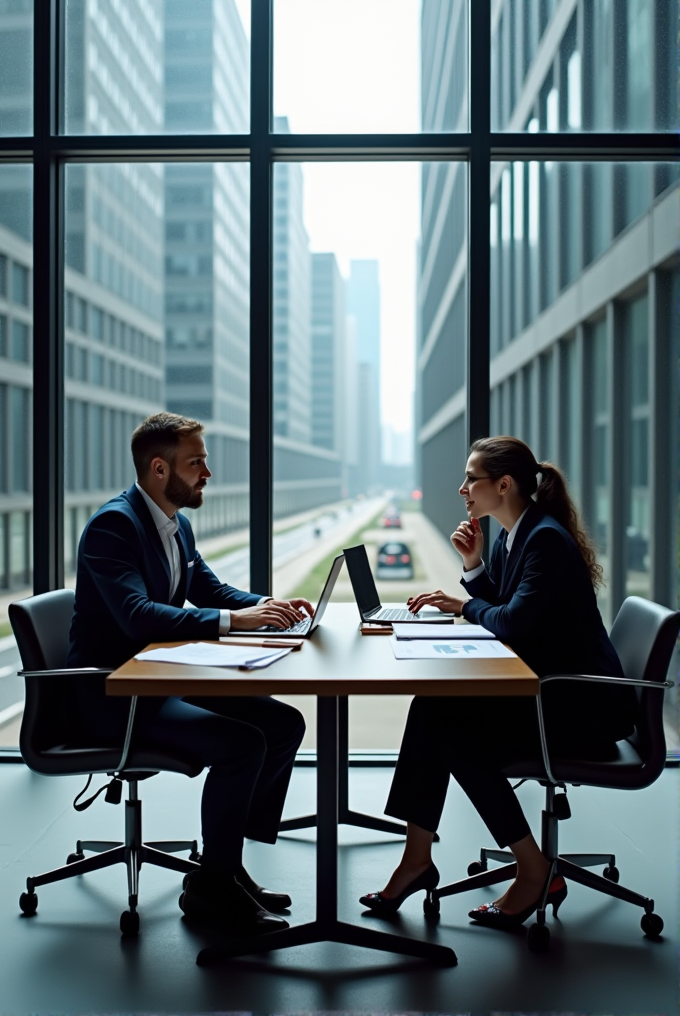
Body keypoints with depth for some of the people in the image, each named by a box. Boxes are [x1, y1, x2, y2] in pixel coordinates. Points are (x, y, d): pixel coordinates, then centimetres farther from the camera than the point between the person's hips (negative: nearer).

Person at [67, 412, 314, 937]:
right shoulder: (113, 524, -18)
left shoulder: (177, 525, 11)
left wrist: (268, 606, -1)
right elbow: (137, 615, -31)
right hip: (113, 693, -9)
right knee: (242, 743, -25)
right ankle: (211, 887, -6)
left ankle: (227, 862, 8)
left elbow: (213, 590, 19)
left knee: (286, 723, 1)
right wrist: (232, 619, -35)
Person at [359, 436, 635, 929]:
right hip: (544, 689, 9)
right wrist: (474, 567, 0)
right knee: (432, 709, -7)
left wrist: (465, 605, -8)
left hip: (584, 703, -9)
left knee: (462, 741, -18)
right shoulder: (512, 537, 10)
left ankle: (536, 875, -2)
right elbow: (499, 612, 13)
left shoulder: (547, 538, -20)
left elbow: (513, 623, -26)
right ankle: (417, 858, -4)